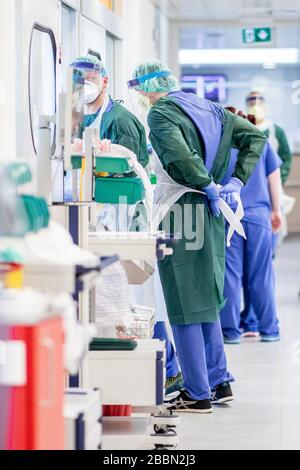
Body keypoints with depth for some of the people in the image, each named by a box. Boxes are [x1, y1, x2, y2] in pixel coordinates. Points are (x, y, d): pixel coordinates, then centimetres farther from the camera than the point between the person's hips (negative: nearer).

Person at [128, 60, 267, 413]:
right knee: (207, 299, 18)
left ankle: (198, 394, 2)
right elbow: (255, 137, 17)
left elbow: (178, 154, -27)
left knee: (183, 305, -1)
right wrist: (236, 181, 10)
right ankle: (220, 382, 22)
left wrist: (208, 185, -14)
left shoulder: (160, 112, -9)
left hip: (180, 211, -8)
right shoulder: (208, 108, 14)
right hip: (210, 212, 8)